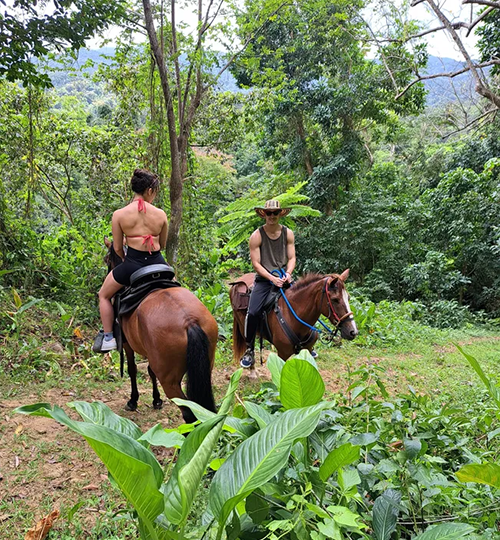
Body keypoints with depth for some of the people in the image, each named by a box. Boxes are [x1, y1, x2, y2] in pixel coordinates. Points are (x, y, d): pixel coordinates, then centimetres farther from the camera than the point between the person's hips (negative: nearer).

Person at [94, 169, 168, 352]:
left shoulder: (119, 215, -5)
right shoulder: (160, 214, 0)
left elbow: (117, 248, 1)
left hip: (132, 264, -2)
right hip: (157, 263, 2)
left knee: (104, 295, 25)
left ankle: (108, 338, 25)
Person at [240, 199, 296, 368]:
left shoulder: (288, 233, 3)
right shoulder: (256, 236, -7)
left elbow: (291, 258, 4)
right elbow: (256, 264, -10)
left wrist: (288, 274, -16)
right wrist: (272, 278, -21)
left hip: (284, 278, 3)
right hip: (264, 279, -3)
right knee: (253, 312, -20)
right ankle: (249, 351, 0)